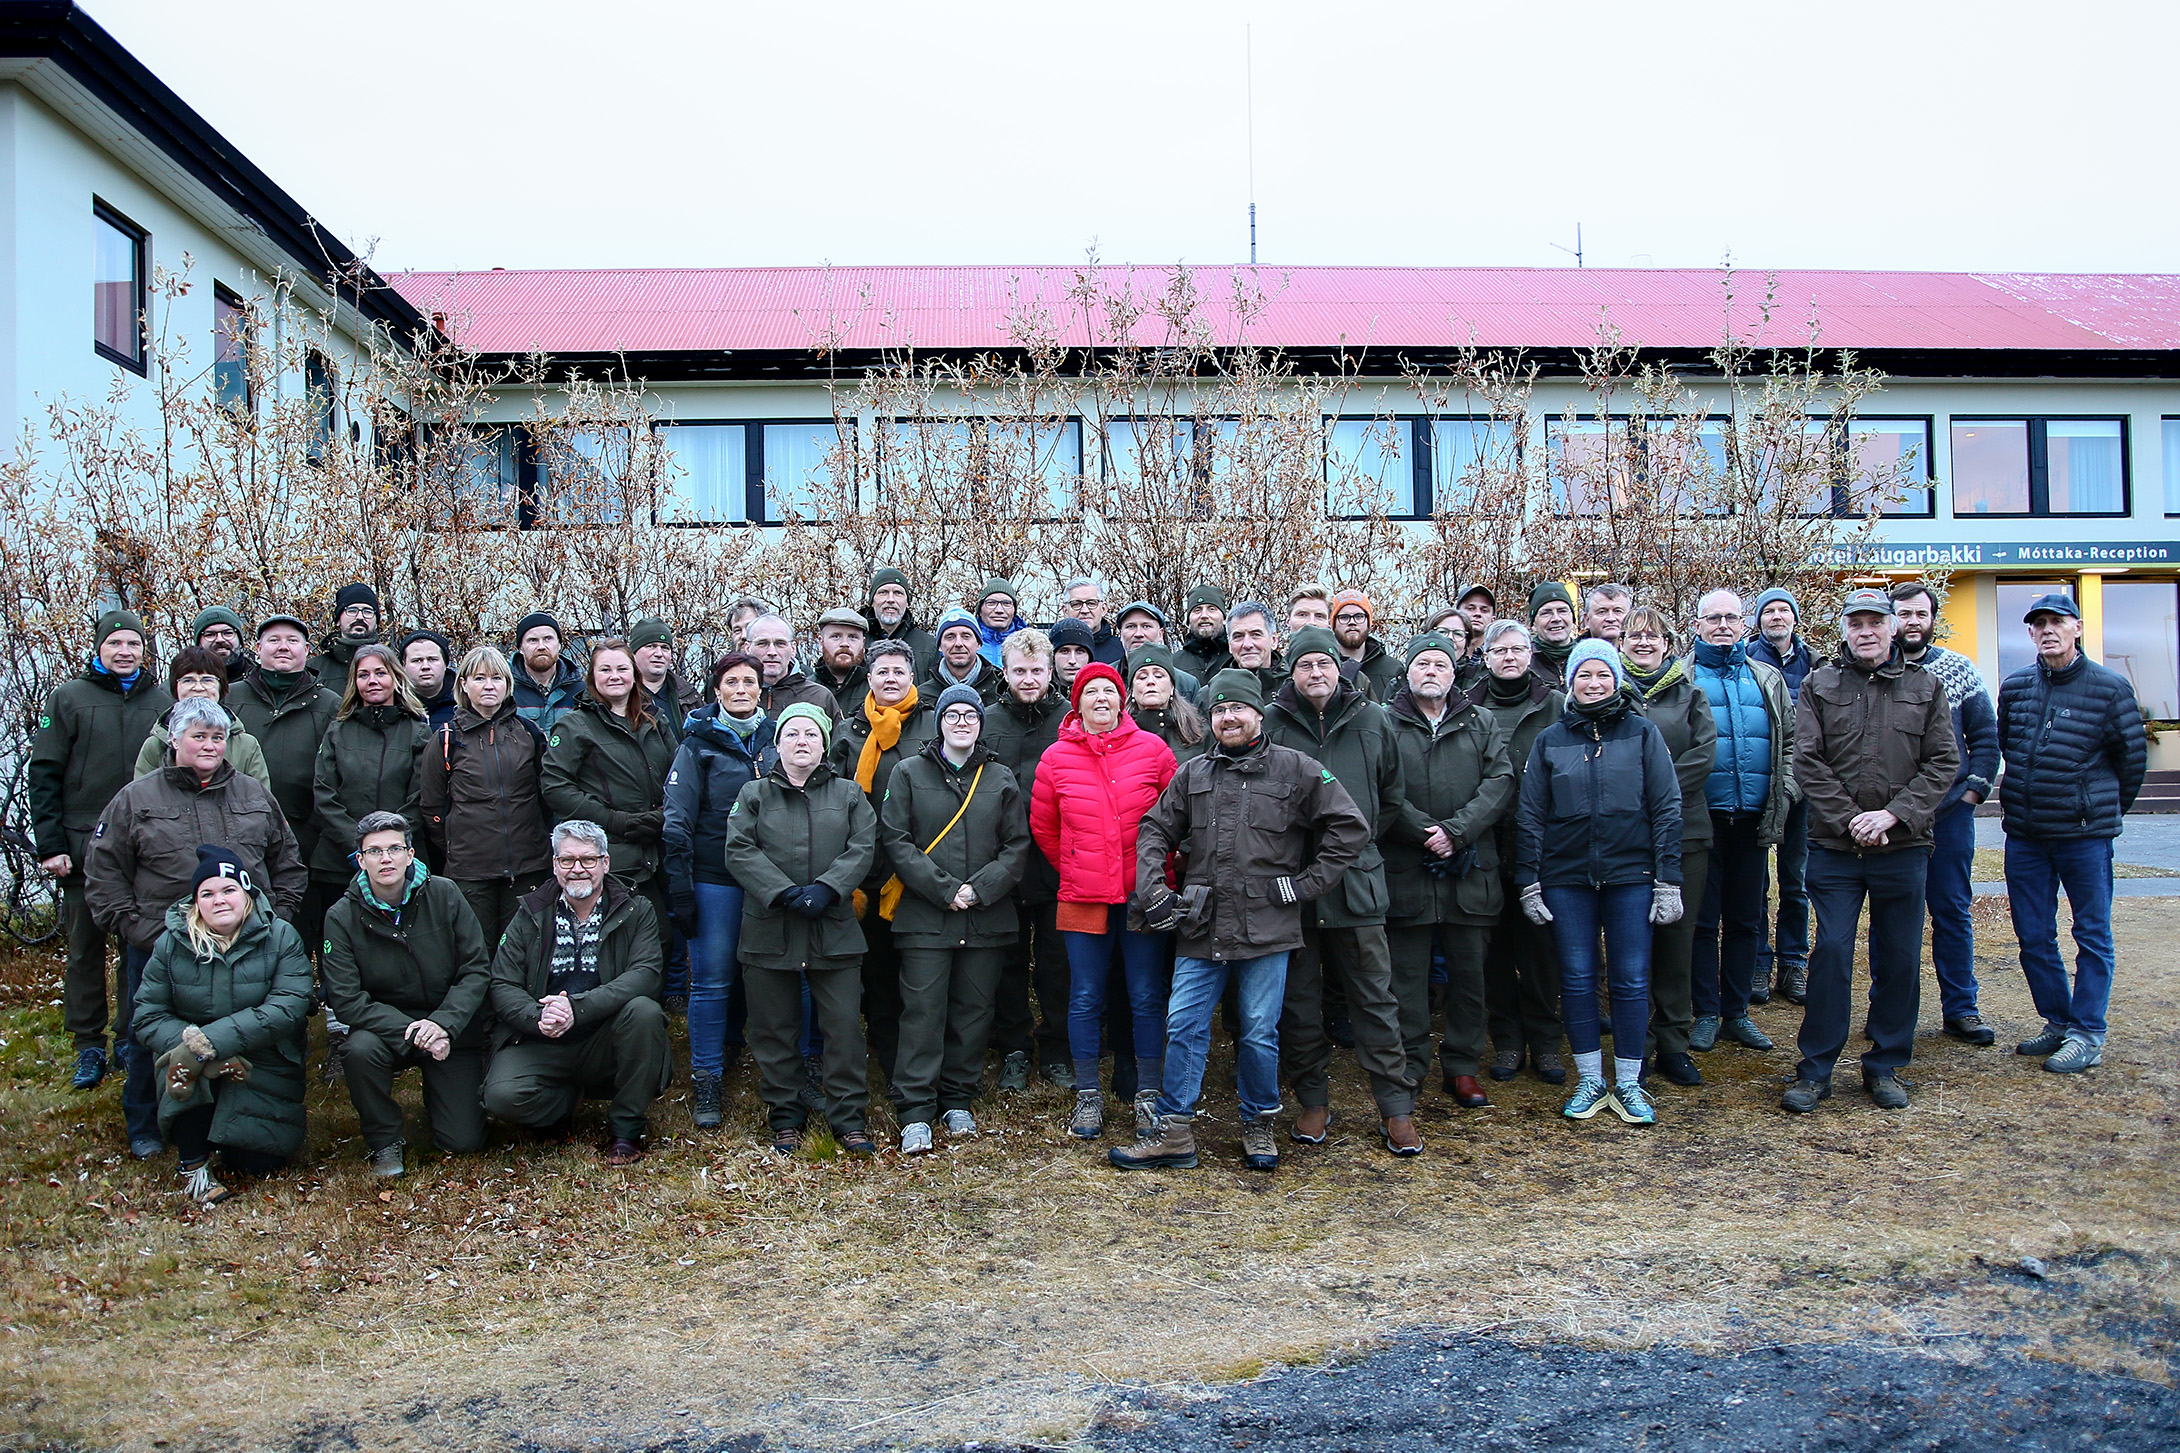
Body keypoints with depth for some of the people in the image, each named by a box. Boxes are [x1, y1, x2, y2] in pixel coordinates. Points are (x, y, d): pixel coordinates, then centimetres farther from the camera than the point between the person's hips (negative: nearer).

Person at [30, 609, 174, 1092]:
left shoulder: (162, 702, 8)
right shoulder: (68, 698, 4)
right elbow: (44, 775, 2)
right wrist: (50, 844, -6)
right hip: (83, 847, -1)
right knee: (84, 948, 6)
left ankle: (132, 1038, 16)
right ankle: (89, 1047, 15)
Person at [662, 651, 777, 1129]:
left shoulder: (776, 739, 9)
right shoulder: (699, 743, -1)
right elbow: (678, 820, -5)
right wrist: (679, 887, -12)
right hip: (714, 878, -3)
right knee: (712, 981, -1)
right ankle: (706, 1081, 9)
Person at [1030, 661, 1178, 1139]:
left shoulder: (1152, 750, -1)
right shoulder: (1057, 758, 2)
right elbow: (1043, 827, 13)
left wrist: (1160, 869, 8)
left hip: (1144, 895, -1)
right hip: (1083, 899, 1)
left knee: (1147, 997, 5)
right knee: (1085, 998, 6)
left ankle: (1148, 1093, 17)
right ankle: (1087, 1095, 18)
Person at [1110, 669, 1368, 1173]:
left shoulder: (1297, 770, 1)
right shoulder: (1192, 775, 11)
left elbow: (1350, 828, 1)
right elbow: (1155, 831, 15)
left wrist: (1307, 885, -3)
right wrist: (1153, 890, 1)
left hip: (1266, 928, -2)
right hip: (1200, 928, 3)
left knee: (1259, 1034, 6)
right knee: (1184, 1026, 2)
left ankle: (1259, 1126, 25)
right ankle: (1172, 1132, 12)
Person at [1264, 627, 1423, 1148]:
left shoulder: (1372, 719, 6)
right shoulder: (1271, 722, 0)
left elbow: (1392, 796, 15)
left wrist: (1360, 841, 8)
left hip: (1357, 879, 1)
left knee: (1375, 997, 4)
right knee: (1298, 998, 8)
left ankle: (1396, 1106, 13)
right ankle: (1313, 1100, 22)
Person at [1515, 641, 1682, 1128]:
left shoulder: (1643, 733, 4)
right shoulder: (1549, 740, 7)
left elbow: (1666, 808, 2)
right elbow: (1529, 816, 8)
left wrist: (1668, 880, -3)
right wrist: (1528, 882, 2)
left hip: (1631, 875, -1)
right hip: (1566, 878, 1)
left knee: (1631, 979, 2)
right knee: (1577, 978, 4)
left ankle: (1628, 1083, 14)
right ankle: (1591, 1081, 17)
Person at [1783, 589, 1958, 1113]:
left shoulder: (1926, 688, 8)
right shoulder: (1819, 686, 5)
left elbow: (1943, 762, 1)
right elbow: (1807, 761, -2)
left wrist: (1893, 814, -12)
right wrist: (1849, 819, -12)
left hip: (1903, 848, 1)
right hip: (1834, 848, -1)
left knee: (1899, 958, 7)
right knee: (1831, 953, -1)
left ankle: (1886, 1065, 21)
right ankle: (1815, 1069, 8)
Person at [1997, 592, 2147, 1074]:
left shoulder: (2110, 687, -5)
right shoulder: (2014, 687, 5)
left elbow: (2132, 758, 4)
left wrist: (2106, 810, 12)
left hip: (2085, 834, -4)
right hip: (2024, 835, 4)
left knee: (2092, 935, 4)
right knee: (2033, 937, 9)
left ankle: (2087, 1035, 10)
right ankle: (2059, 1022, 23)